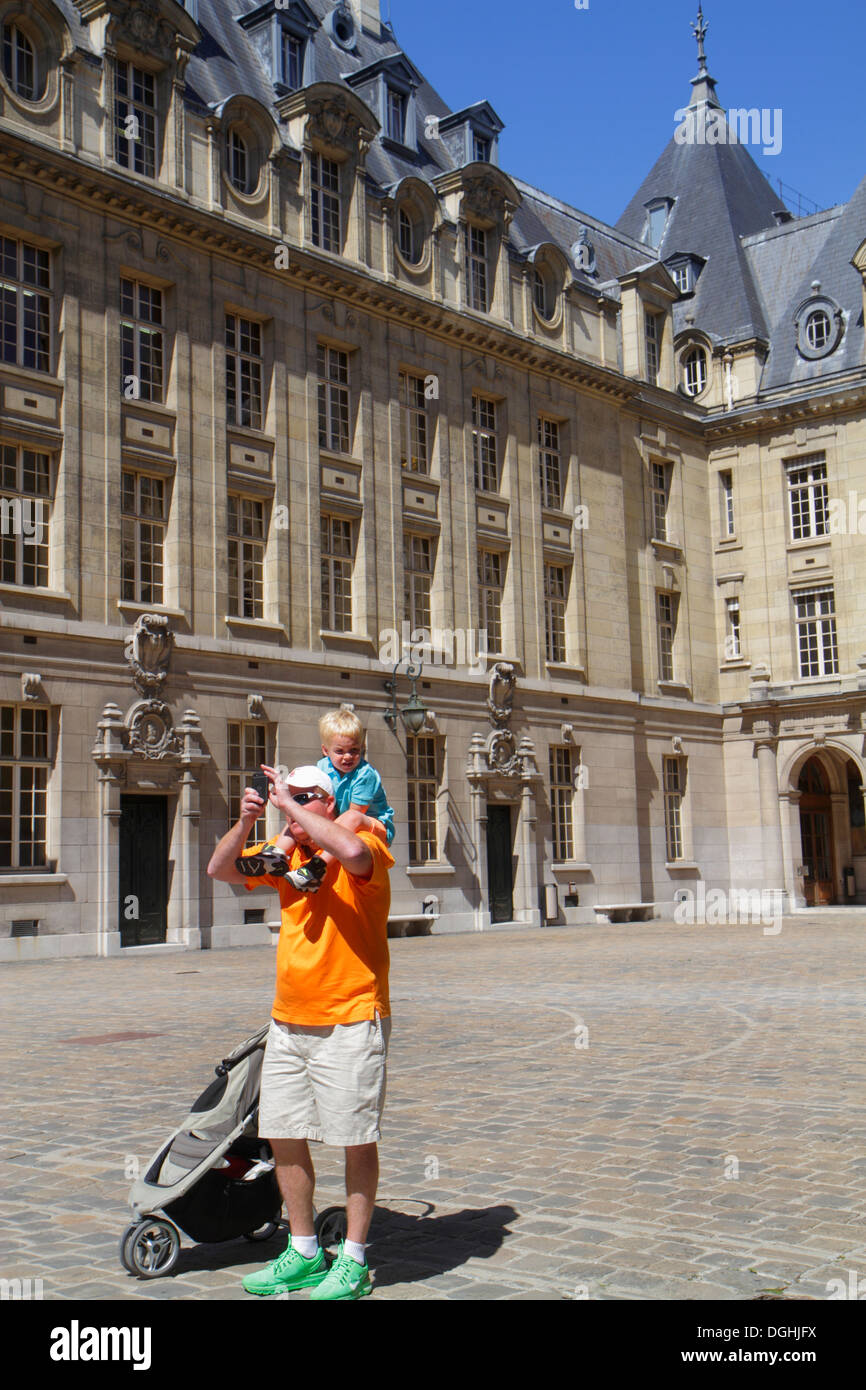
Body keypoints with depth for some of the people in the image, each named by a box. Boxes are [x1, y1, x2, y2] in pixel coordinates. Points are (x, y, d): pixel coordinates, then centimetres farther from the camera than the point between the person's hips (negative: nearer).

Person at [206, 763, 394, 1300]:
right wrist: (246, 823, -8)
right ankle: (304, 1254, 26)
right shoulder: (285, 852, 11)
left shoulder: (366, 842, -8)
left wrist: (291, 803, -23)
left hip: (351, 1023, -7)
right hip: (288, 1023, 7)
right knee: (284, 1135, 11)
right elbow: (221, 869, 9)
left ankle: (354, 1261, 14)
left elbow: (350, 852, -32)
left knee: (357, 1139, 1)